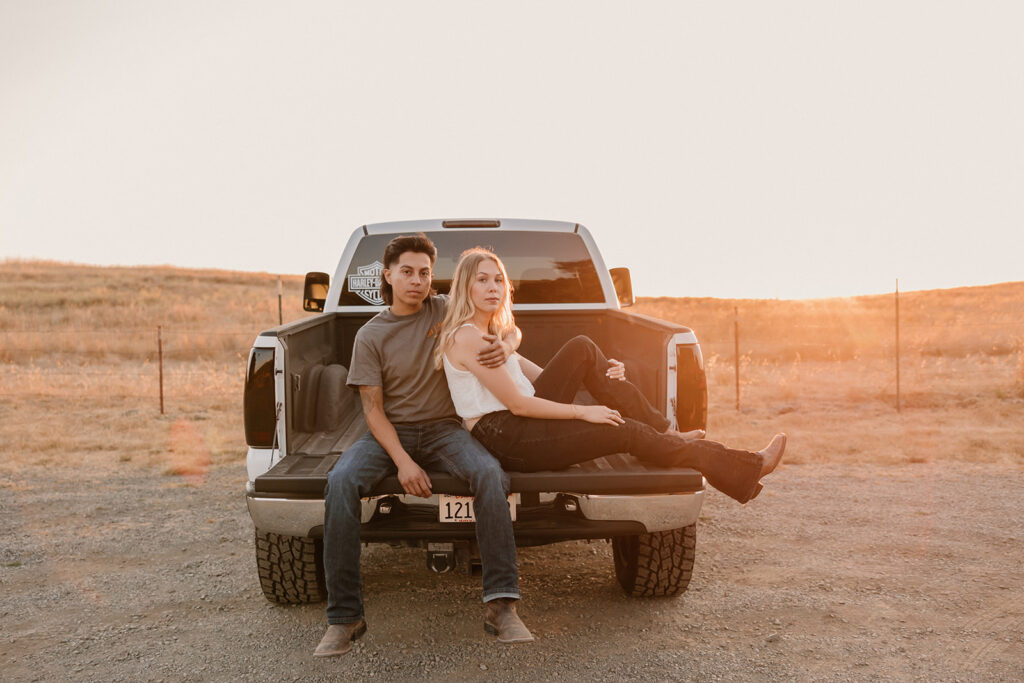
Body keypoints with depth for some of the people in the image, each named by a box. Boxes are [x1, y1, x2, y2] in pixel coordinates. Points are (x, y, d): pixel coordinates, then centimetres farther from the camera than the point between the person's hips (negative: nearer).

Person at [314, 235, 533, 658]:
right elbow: (373, 409, -4)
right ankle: (344, 616, -22)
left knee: (490, 474, -32)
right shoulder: (370, 336, 1)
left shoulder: (445, 311, 5)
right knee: (341, 482, -31)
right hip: (390, 432, 0)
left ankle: (501, 604, -29)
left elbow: (511, 329, 10)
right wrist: (402, 462, -20)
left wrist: (505, 346, -17)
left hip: (443, 428, 1)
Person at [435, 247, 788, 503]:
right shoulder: (467, 337, -13)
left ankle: (664, 431, -2)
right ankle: (747, 470, -6)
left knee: (581, 349, -3)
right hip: (504, 438, -9)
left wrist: (603, 374, 1)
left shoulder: (491, 333, 17)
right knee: (626, 432, -14)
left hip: (521, 425, 9)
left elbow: (540, 379, 14)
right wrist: (583, 412, -13)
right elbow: (518, 404, -17)